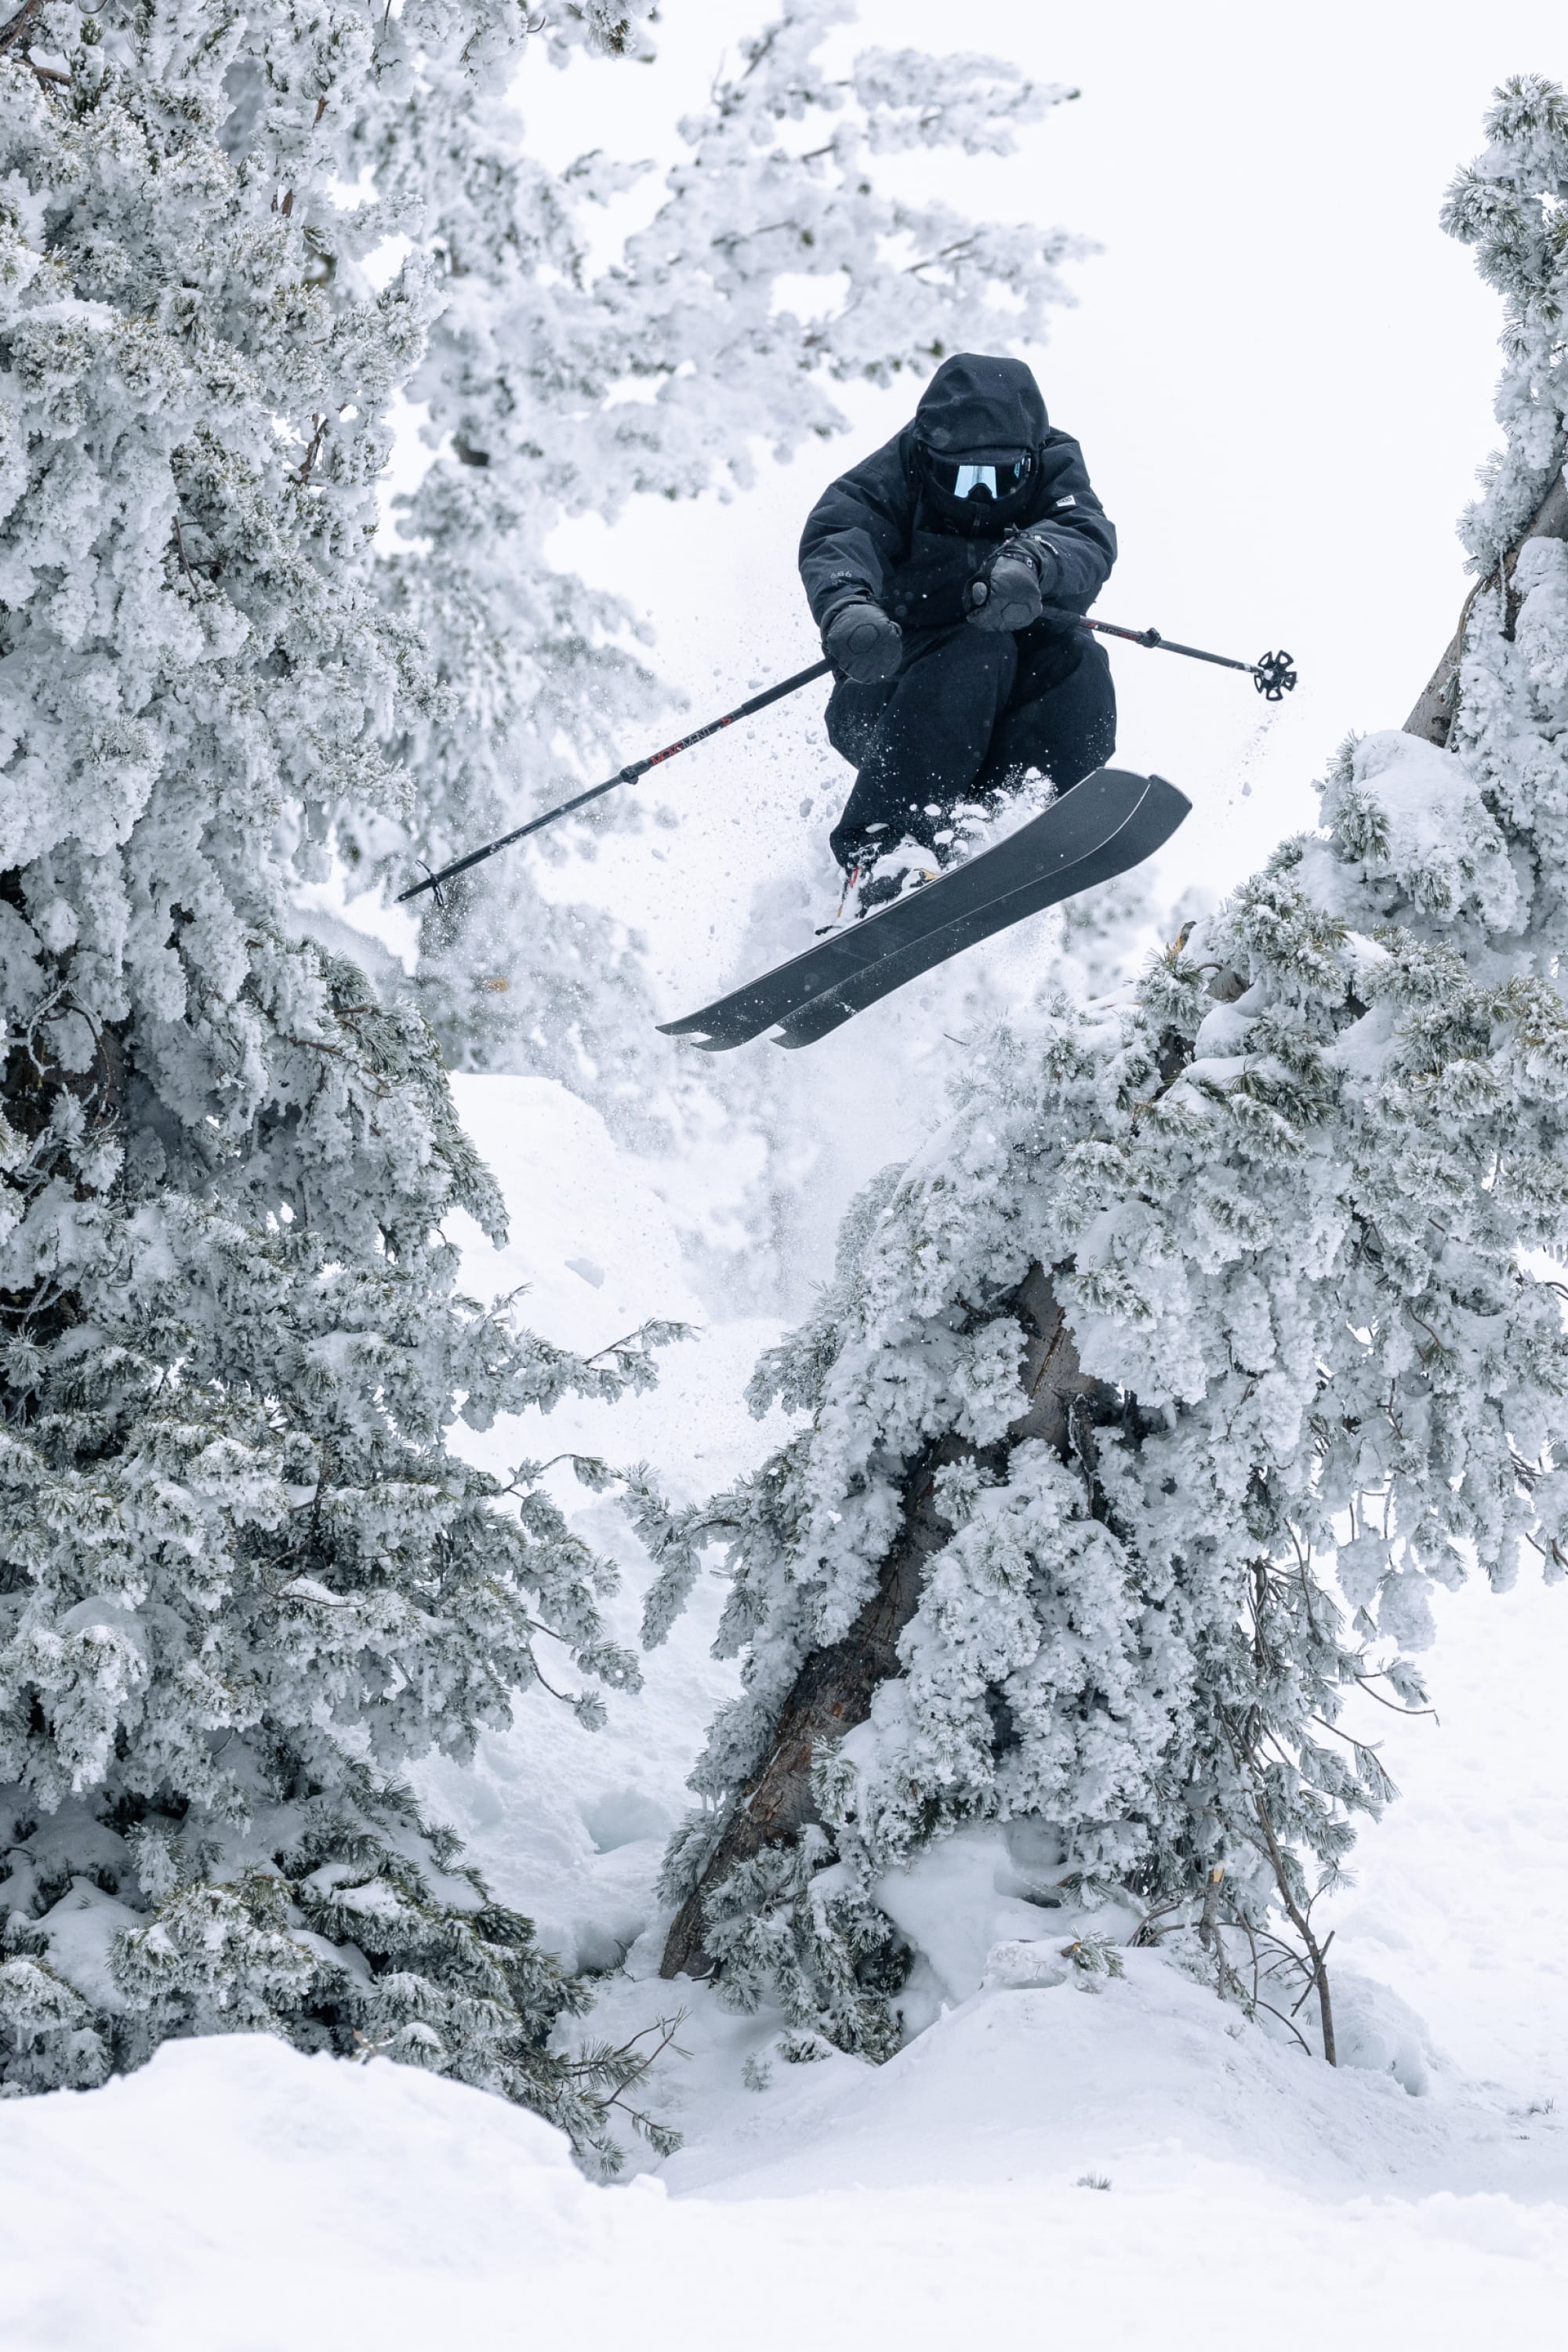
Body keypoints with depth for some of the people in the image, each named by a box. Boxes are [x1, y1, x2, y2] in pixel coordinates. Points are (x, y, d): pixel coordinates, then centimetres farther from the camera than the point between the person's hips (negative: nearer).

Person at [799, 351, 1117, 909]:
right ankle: (879, 852, -39)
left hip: (1007, 703, 3)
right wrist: (846, 604, -52)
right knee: (979, 652, -32)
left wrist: (1031, 560, -48)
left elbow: (1087, 538, -23)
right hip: (889, 691, -3)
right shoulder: (902, 472, -9)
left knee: (1075, 659, -24)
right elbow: (836, 536, -27)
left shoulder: (1052, 468, -2)